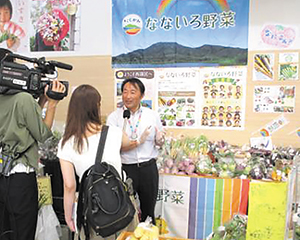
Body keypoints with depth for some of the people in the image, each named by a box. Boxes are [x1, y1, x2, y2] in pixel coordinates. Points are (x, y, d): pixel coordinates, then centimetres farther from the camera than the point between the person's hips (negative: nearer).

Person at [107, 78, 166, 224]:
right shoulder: (114, 117, -5)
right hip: (125, 168, -1)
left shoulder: (152, 115, 2)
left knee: (149, 209, 18)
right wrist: (139, 141, -19)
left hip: (148, 167, 2)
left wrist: (159, 139, -12)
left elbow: (159, 142, 10)